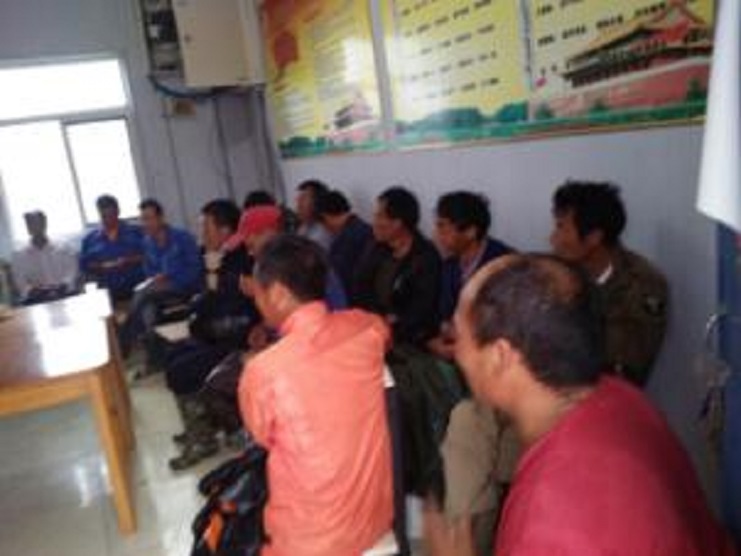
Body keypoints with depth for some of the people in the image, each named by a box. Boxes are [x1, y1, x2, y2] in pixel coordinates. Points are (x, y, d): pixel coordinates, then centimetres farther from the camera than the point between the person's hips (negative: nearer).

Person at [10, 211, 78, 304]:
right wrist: (30, 290, -17)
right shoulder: (18, 257, 12)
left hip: (65, 297, 1)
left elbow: (71, 275, 2)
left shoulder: (64, 252, 12)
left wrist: (62, 286, -18)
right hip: (35, 301, -1)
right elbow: (22, 285, 4)